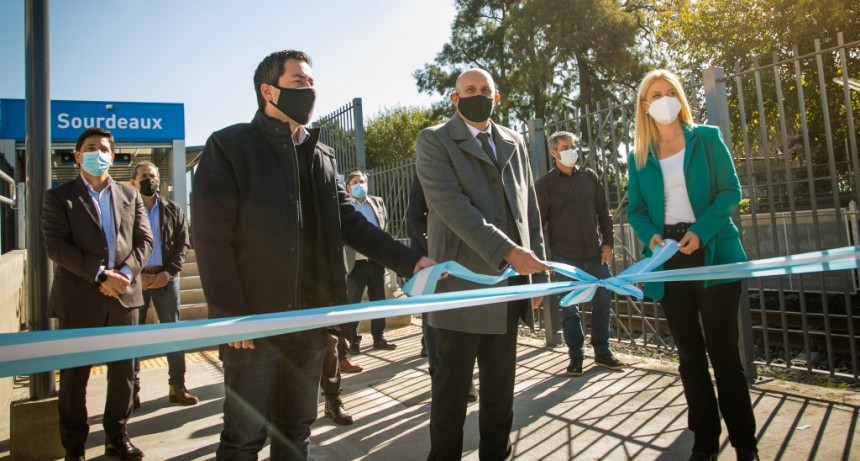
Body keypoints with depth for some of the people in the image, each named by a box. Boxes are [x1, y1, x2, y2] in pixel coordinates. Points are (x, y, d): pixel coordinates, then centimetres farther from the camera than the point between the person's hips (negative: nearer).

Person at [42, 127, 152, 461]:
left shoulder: (130, 195, 12)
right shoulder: (59, 197, 2)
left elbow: (144, 240, 7)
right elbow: (56, 246, -8)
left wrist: (127, 273, -10)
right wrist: (100, 276, -18)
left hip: (123, 295, 3)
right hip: (79, 298, -3)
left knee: (124, 372, 10)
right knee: (74, 376, 7)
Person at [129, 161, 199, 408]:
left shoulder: (172, 209, 7)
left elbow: (183, 243, 3)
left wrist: (168, 272, -9)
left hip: (166, 277, 1)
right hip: (135, 278, -1)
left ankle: (177, 386, 13)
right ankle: (133, 388, 15)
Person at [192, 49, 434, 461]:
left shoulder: (321, 155, 13)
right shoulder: (229, 146, -4)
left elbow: (349, 223, 9)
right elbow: (211, 237, -9)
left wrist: (409, 261, -1)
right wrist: (232, 316, -14)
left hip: (311, 318, 5)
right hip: (253, 319, -5)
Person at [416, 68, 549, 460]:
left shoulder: (514, 143, 16)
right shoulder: (435, 140, -1)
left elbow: (529, 207, 16)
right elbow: (451, 204, -15)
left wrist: (535, 263, 7)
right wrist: (508, 251, -21)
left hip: (510, 282, 5)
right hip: (463, 282, -5)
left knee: (500, 386, 14)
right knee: (452, 386, 5)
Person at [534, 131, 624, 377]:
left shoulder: (589, 176, 8)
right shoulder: (544, 184, -3)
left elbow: (603, 211, 11)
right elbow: (537, 222, -5)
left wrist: (608, 242, 4)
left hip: (595, 253, 4)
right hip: (565, 258, -3)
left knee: (602, 302, 10)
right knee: (569, 309, 4)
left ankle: (602, 352, 25)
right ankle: (576, 356, 17)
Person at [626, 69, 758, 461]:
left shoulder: (707, 138, 2)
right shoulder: (639, 155, 8)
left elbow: (730, 191, -4)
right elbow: (634, 208, 9)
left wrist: (700, 231, -18)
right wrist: (650, 235, -11)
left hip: (713, 253, -3)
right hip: (669, 259, 3)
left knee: (723, 350, 0)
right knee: (689, 353, 9)